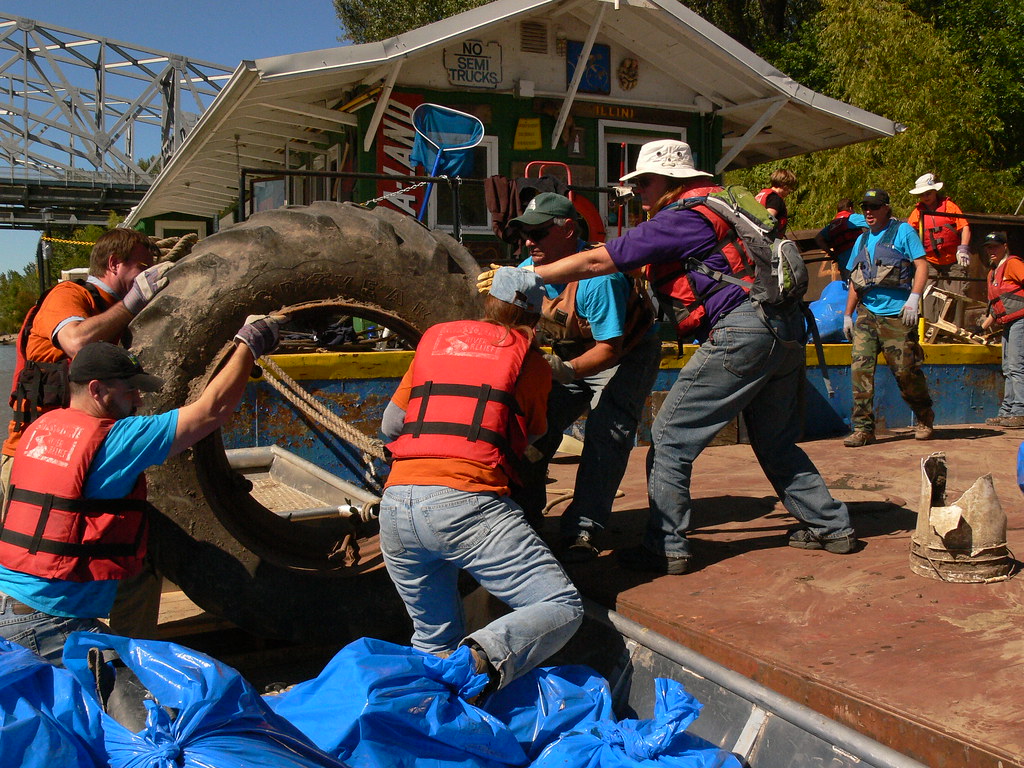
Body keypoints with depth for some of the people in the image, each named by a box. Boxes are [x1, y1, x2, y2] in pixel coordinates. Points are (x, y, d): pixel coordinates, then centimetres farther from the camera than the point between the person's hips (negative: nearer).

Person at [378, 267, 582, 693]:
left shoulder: (435, 337, 23)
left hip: (395, 505, 5)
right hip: (466, 500, -5)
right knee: (562, 609, -4)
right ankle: (481, 660, -28)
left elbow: (390, 426, 26)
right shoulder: (528, 356, 14)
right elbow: (532, 438, 23)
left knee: (435, 641, 22)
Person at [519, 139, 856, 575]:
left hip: (742, 333, -9)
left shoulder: (679, 218, -4)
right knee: (776, 443, 22)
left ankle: (665, 549, -1)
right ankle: (832, 526, 28)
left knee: (671, 438, -2)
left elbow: (595, 262, -6)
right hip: (788, 328, 9)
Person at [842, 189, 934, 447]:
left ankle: (925, 419, 24)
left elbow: (921, 265, -4)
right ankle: (863, 428, -6)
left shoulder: (903, 231, 2)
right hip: (867, 314, 5)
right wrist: (847, 314, 17)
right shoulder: (862, 240, 18)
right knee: (860, 368, -8)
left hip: (897, 315, -5)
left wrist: (914, 298, -16)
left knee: (906, 371, 1)